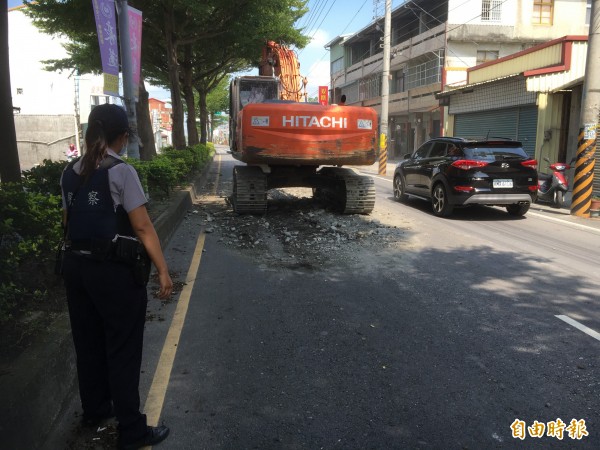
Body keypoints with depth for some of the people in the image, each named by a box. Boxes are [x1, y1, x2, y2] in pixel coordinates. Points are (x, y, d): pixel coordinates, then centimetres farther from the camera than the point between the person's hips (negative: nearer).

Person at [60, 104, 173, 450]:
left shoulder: (71, 172, 7)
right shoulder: (121, 172, -14)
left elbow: (68, 220, 10)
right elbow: (143, 228, -17)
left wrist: (78, 252, 19)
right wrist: (163, 271, -13)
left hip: (76, 265, 7)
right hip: (114, 270, -7)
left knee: (88, 343, 21)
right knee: (123, 350, 3)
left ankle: (95, 410, 40)